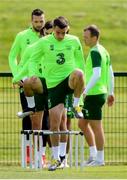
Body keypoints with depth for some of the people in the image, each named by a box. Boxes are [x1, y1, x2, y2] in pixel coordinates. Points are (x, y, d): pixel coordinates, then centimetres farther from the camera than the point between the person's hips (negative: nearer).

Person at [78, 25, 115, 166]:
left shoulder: (95, 52, -15)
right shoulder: (104, 51, 14)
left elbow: (96, 75, -25)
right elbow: (110, 73, 18)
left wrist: (86, 91, -26)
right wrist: (111, 93, 23)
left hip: (94, 94, -10)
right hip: (101, 92, 10)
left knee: (96, 127, -2)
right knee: (82, 123, 16)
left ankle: (99, 159, 4)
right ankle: (93, 154, 19)